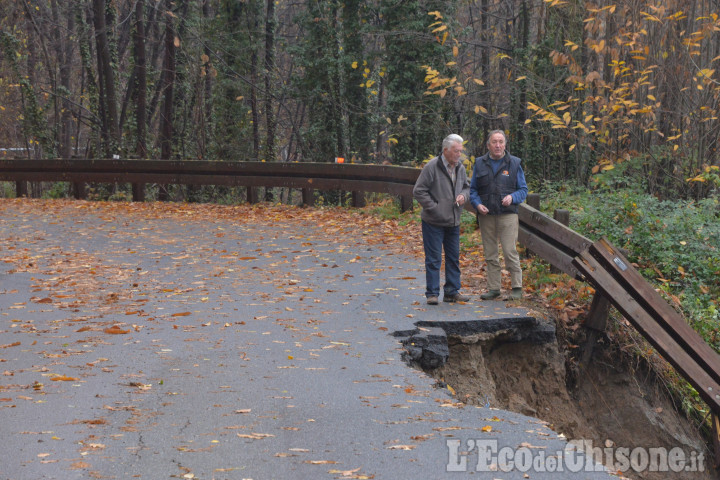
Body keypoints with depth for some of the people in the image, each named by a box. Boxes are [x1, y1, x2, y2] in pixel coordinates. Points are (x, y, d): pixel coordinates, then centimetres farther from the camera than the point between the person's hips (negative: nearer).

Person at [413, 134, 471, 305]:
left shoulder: (460, 168, 8)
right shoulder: (432, 167, -13)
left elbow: (467, 187, 22)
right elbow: (419, 191, -12)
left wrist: (464, 195, -1)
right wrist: (433, 207, -16)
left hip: (453, 222, 7)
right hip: (433, 222, -7)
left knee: (454, 257, 11)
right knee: (433, 258, -3)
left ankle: (452, 291, 21)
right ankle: (432, 293, 3)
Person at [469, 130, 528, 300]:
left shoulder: (514, 163, 4)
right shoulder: (480, 163, 9)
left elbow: (523, 190, 6)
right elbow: (473, 189, 12)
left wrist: (512, 198, -14)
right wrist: (477, 204, -6)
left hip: (507, 214, -3)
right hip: (486, 215, 3)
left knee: (510, 251, -9)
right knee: (490, 254, 7)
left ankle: (517, 287, 0)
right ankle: (493, 288, 14)